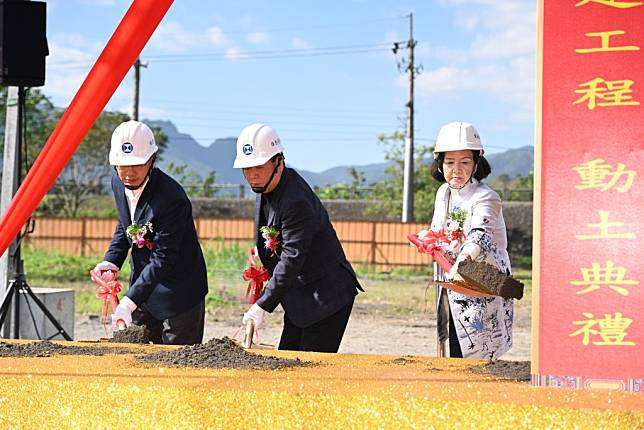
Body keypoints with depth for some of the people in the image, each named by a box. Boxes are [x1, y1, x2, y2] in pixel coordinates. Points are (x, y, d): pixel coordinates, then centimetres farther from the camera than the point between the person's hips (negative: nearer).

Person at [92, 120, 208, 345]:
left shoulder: (172, 198, -28)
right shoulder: (118, 183, -3)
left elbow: (163, 259, -28)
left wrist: (129, 302, -34)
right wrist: (111, 260, -1)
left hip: (179, 292, -8)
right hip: (143, 284, 8)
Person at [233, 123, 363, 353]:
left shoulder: (297, 201, -26)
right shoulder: (266, 189, 6)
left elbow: (292, 258, -28)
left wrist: (263, 305, -29)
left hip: (328, 297, -10)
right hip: (300, 297, 10)